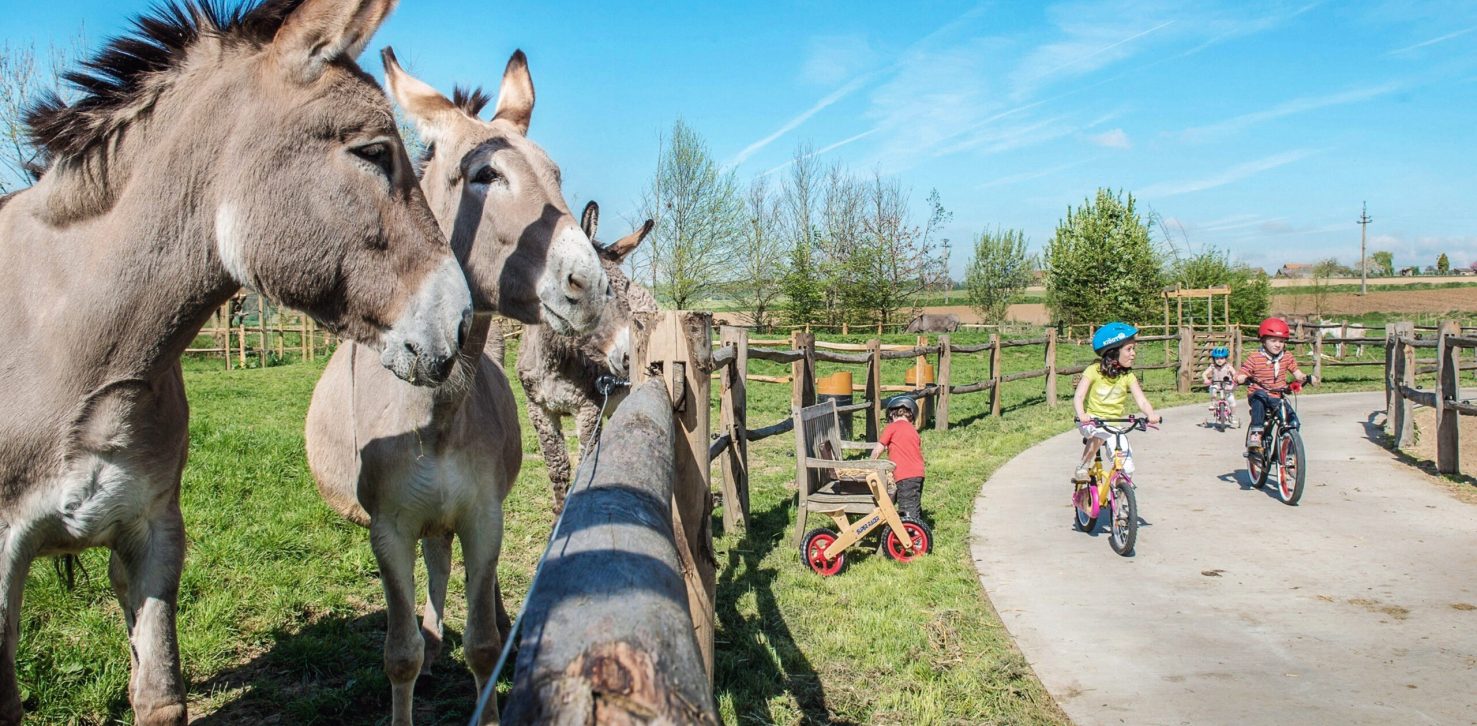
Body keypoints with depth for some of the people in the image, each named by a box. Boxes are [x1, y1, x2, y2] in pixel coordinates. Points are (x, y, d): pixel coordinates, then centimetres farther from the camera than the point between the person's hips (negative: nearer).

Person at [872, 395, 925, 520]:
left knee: (908, 511, -9)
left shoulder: (892, 427, -1)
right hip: (918, 473, 7)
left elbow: (877, 451, -3)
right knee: (915, 508, 17)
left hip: (905, 476, -7)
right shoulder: (913, 430, 19)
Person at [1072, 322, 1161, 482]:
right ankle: (1081, 469, -17)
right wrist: (1082, 415, -41)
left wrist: (1151, 414, -36)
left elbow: (1141, 401, -14)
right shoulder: (1094, 371, -12)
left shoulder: (1128, 376, -3)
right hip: (1091, 421, -3)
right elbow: (1078, 397, -21)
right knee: (1101, 433, -36)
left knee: (1127, 468, -11)